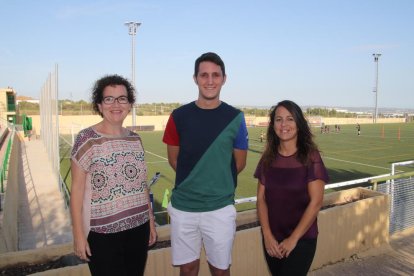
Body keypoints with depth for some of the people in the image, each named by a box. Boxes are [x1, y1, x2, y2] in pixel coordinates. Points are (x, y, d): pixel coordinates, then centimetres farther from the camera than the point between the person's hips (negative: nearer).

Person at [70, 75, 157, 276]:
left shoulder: (135, 138, 4)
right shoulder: (87, 139, -11)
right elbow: (77, 189, -10)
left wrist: (150, 220, 11)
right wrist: (78, 234, -10)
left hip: (138, 227, 5)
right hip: (103, 232, -5)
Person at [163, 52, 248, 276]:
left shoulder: (235, 118, -4)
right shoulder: (179, 116, -2)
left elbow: (239, 163, 4)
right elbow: (174, 159, 6)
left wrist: (218, 183, 9)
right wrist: (192, 183, 6)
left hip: (221, 207, -1)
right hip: (183, 206, 1)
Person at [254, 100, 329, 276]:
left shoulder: (310, 156, -11)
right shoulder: (268, 158, -1)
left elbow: (315, 202, -12)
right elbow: (261, 198, 0)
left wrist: (293, 238, -12)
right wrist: (267, 235, -8)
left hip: (302, 238, -3)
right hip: (272, 239, 4)